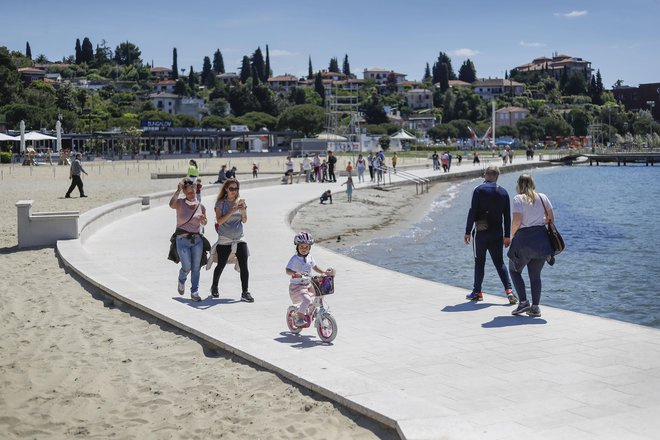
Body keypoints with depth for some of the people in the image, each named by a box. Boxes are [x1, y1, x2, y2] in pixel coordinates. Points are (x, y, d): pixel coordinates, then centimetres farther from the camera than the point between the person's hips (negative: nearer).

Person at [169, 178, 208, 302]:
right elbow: (171, 204, -28)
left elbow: (204, 223, 16)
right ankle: (181, 281, 27)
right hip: (182, 240, -3)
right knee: (187, 267, -6)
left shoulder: (200, 205, 6)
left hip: (197, 239, 3)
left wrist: (203, 219, -7)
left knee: (196, 267, 0)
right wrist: (178, 190, -27)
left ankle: (195, 292, 9)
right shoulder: (180, 203, -3)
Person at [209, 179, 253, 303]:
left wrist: (243, 211, -21)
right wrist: (232, 211, -22)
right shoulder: (221, 203, -3)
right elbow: (219, 221, -13)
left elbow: (244, 220, -1)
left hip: (239, 238, 2)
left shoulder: (241, 202, 5)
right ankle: (214, 287, 33)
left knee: (244, 265, -11)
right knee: (221, 265, 6)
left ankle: (245, 293, -10)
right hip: (224, 240, -2)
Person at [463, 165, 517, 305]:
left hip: (481, 232, -3)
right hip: (497, 234, 3)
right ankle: (509, 290, -4)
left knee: (479, 262, 7)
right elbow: (507, 216, 8)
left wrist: (468, 232, -5)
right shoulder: (503, 192, 6)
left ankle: (477, 292, 13)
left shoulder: (479, 190, -7)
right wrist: (507, 235, 14)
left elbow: (472, 212, -10)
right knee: (499, 262, 8)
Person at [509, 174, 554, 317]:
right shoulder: (542, 197, 7)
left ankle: (524, 301, 2)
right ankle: (535, 307, 8)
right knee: (535, 274, 13)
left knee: (514, 270, 14)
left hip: (524, 239, -4)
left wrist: (512, 234, 1)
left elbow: (517, 221, -15)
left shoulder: (518, 199, -8)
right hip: (541, 238, 4)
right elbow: (551, 218, 7)